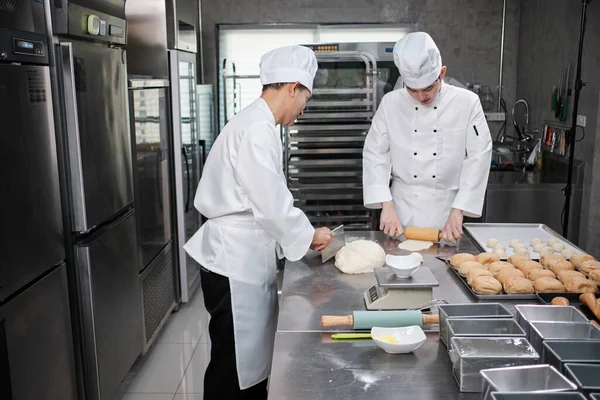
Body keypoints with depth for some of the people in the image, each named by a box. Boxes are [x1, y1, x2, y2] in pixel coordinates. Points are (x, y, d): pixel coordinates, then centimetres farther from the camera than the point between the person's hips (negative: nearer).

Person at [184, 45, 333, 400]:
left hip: (248, 260, 10)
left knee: (254, 359, 19)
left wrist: (303, 232, 15)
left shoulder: (258, 124, 13)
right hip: (235, 263, -10)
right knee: (233, 369, 3)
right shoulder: (257, 129, -20)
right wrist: (309, 235, -6)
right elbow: (271, 202, -22)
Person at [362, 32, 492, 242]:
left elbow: (478, 158, -9)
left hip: (446, 207, -1)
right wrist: (387, 206, -14)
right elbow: (374, 154, -5)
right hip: (403, 206, 1)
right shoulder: (391, 103, -4)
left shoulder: (467, 103, -7)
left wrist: (457, 212, -15)